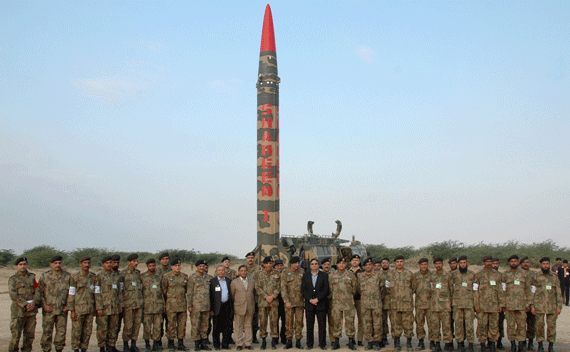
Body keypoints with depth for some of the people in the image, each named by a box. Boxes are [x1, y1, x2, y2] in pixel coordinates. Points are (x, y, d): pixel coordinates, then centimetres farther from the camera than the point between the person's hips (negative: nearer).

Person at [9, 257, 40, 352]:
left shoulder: (32, 277, 14)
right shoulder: (13, 279, 2)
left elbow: (37, 290, 9)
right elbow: (13, 295, -8)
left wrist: (34, 302, -9)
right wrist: (25, 305, -14)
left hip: (31, 310, 4)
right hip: (18, 311, -4)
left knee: (30, 335, 8)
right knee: (16, 335, -6)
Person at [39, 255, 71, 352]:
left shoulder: (67, 276, 6)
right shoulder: (45, 276, 1)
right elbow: (40, 292, 2)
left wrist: (68, 305, 1)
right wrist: (44, 305, -7)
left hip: (62, 310, 2)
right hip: (49, 309, -2)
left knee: (61, 331, 5)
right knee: (47, 331, -1)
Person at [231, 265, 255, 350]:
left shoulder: (252, 281, 9)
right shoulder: (234, 282, 2)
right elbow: (232, 295, 7)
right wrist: (236, 303, 7)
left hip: (250, 308, 2)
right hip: (239, 308, -2)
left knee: (248, 326, 6)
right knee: (239, 327, 2)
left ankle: (248, 344, 12)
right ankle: (239, 344, 8)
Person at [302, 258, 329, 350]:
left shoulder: (324, 275, 7)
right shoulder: (305, 275, 12)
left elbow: (326, 289, -1)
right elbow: (303, 289, 5)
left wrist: (317, 299, -11)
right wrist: (310, 300, -8)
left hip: (321, 304, -1)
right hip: (309, 304, 1)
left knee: (322, 324, -1)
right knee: (309, 325, 3)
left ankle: (322, 343, 6)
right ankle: (309, 344, 10)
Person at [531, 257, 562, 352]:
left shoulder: (554, 277, 7)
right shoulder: (536, 277, 5)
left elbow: (558, 293, 6)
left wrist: (559, 306, 0)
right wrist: (532, 306, 0)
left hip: (552, 306, 1)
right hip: (539, 306, 0)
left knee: (552, 326, 3)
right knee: (540, 326, 2)